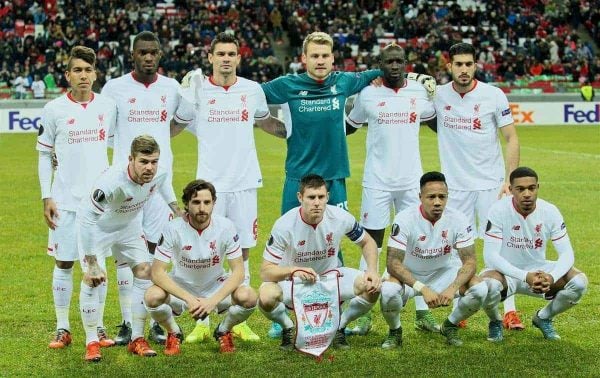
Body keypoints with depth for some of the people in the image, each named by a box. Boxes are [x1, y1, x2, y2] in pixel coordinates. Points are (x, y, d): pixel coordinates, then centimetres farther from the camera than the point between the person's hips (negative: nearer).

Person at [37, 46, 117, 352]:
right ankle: (62, 329, 12)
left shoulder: (108, 106, 2)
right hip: (65, 199, -1)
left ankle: (98, 327, 15)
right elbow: (44, 155, 3)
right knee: (64, 263, 3)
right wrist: (46, 197, -3)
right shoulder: (54, 110, -2)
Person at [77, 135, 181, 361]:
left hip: (129, 224, 5)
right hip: (96, 225, -5)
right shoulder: (112, 182, -43)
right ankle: (91, 342, -5)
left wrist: (175, 208, 2)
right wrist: (92, 264, -36)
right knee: (92, 277, -17)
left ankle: (137, 339, 9)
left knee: (144, 271, -1)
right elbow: (87, 220, -38)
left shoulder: (159, 173, -25)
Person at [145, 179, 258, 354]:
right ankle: (174, 333, 2)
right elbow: (157, 272, -21)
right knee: (153, 297, -32)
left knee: (248, 297, -28)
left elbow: (238, 271, -14)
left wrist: (214, 300, -29)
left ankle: (224, 331, 5)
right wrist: (189, 299, -32)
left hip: (216, 286, 1)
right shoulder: (174, 229, -20)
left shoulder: (225, 226, -17)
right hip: (181, 287, -1)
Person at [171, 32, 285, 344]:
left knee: (242, 252, 6)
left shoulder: (252, 90, 6)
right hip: (209, 183, -2)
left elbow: (266, 122, 25)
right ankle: (202, 323, 5)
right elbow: (174, 126, 12)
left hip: (244, 183, 2)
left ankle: (239, 322, 13)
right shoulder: (197, 90, 1)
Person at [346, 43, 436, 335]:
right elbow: (348, 127, 13)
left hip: (411, 180, 2)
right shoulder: (368, 94, -1)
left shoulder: (420, 91, 3)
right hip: (376, 181, -2)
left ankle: (423, 312, 11)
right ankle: (364, 314, 6)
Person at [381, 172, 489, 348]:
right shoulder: (404, 219, -25)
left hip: (442, 272, 3)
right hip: (408, 274, -2)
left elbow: (470, 261, -16)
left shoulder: (458, 219, -17)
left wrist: (453, 288, -35)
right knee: (388, 290, -36)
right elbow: (393, 263, -28)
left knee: (480, 288, -23)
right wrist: (422, 288, -40)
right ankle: (395, 331, -2)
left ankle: (450, 326, 7)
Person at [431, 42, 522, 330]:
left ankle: (509, 310, 3)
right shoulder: (438, 96, 0)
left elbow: (511, 138, -2)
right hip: (455, 185, 2)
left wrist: (510, 179, -10)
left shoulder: (493, 96, -6)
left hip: (491, 184, -2)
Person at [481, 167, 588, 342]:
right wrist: (525, 276, -36)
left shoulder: (550, 211, -11)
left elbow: (566, 253, -12)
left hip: (538, 270, 3)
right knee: (488, 286, -38)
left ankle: (544, 317, 10)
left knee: (579, 282, -20)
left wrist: (552, 277, -33)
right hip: (504, 272, -3)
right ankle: (495, 322, 0)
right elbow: (490, 255, -24)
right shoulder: (499, 210, -20)